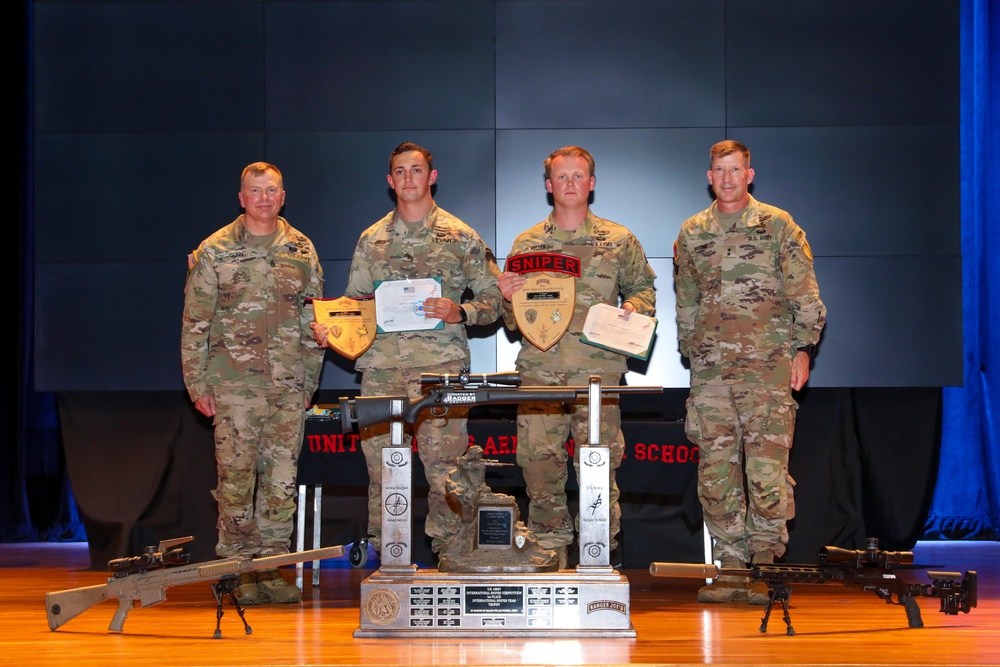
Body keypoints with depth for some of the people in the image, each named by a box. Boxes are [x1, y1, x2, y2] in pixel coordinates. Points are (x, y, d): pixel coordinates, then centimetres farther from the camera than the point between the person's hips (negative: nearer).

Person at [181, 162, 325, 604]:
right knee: (236, 476, -2)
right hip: (234, 383, -2)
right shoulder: (214, 251, 3)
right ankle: (238, 571, 6)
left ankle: (272, 568, 11)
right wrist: (198, 384, -2)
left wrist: (310, 379, 10)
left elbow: (316, 318, 14)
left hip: (289, 385, 3)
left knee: (282, 477, 3)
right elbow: (195, 324, 3)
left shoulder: (301, 250, 11)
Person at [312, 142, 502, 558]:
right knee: (381, 465, 3)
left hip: (441, 361, -3)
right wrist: (330, 329, -1)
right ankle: (383, 556, 13)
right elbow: (354, 303, 18)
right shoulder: (372, 239, 15)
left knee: (444, 465, -6)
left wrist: (459, 313, -12)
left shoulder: (460, 237, 7)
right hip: (381, 364, 3)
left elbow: (494, 300, 6)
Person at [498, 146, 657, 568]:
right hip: (540, 367, 2)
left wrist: (631, 309, -4)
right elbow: (512, 322, 16)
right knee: (538, 461, -3)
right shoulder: (526, 244, 14)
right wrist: (507, 298, -5)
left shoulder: (619, 241, 11)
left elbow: (643, 288, 17)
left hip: (597, 366, -1)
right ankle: (552, 552, 10)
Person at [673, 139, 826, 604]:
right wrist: (690, 354, 18)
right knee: (716, 472, 2)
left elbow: (804, 295, 3)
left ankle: (765, 565, 0)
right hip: (710, 369, 4)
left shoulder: (778, 226, 4)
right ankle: (732, 568, 9)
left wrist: (802, 349, -3)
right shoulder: (691, 235, 14)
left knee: (767, 468, -10)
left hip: (767, 363, -4)